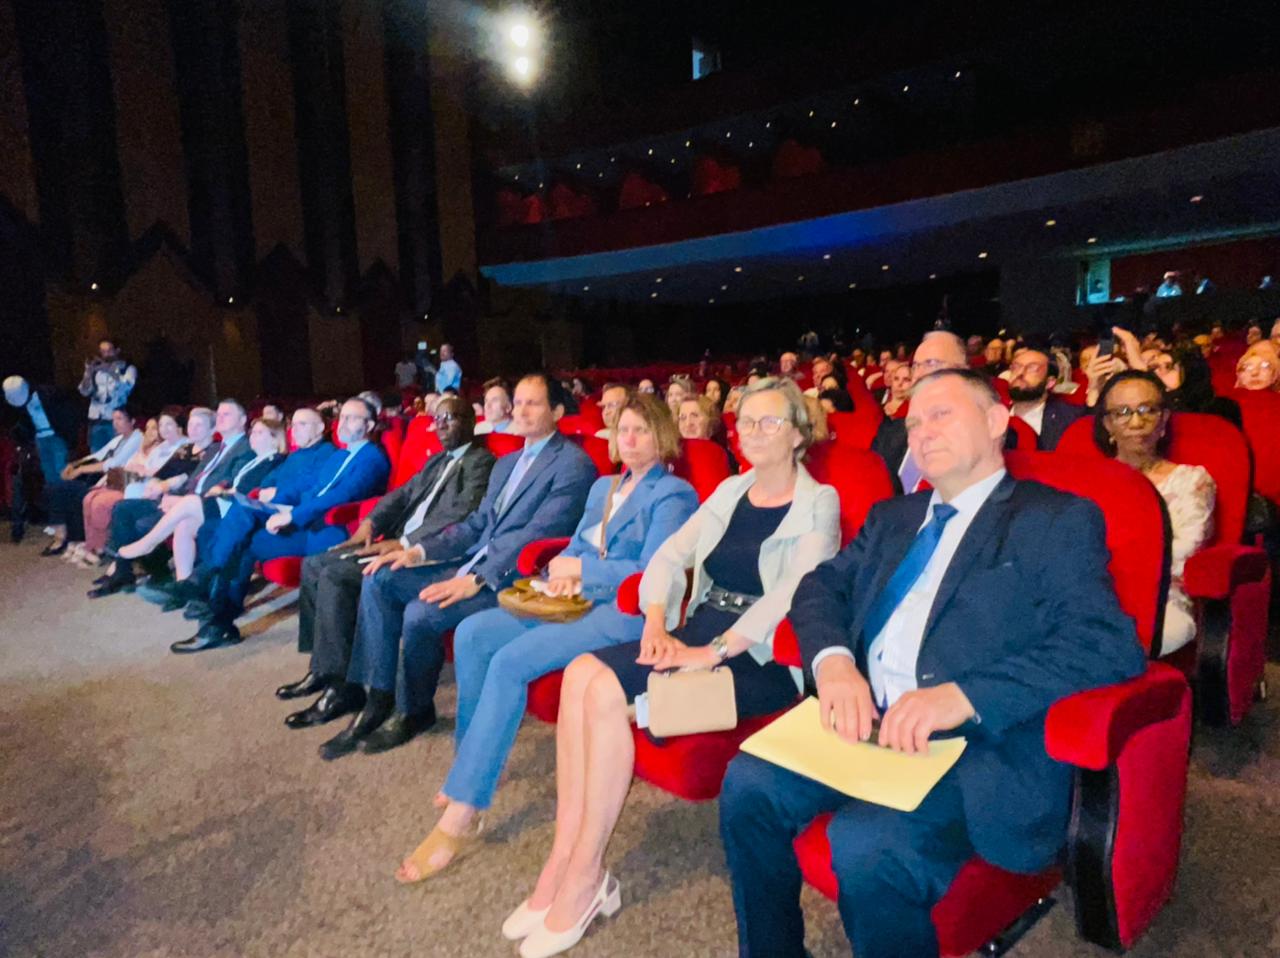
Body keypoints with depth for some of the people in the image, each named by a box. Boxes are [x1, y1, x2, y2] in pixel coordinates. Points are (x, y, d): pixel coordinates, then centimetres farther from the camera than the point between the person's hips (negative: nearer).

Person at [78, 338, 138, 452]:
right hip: (96, 420, 3)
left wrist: (110, 371, -25)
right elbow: (84, 391, 5)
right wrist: (88, 373, -11)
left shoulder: (128, 368, 5)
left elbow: (127, 386, -14)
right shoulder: (96, 369, 13)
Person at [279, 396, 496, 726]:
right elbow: (402, 494, 19)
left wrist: (404, 543, -25)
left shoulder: (481, 461, -8)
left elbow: (461, 516, -21)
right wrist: (370, 523, 0)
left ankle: (342, 686, -14)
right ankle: (321, 668, 11)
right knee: (314, 564, 5)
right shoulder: (437, 461, 23)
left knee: (336, 575, -23)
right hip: (398, 542, 10)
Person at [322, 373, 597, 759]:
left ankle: (414, 710, 3)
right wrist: (419, 551, 4)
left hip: (515, 578, -9)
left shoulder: (573, 464, -10)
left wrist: (476, 580, -26)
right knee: (380, 580, -5)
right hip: (475, 562, 9)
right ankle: (379, 698, 1)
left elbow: (538, 535, -19)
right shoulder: (507, 462, 19)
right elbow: (477, 522, 19)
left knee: (421, 613, -25)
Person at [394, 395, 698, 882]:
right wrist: (566, 575, -3)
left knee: (510, 662, -26)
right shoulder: (603, 486, 21)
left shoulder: (673, 495, -3)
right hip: (578, 599, 8)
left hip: (626, 613, -8)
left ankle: (461, 815, -19)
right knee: (472, 633, -11)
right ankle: (471, 761, 2)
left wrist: (580, 568, -8)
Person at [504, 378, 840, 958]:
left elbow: (791, 595, -17)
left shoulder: (818, 504, -2)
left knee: (607, 691, -26)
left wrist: (711, 652, -24)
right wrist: (657, 623, -7)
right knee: (582, 674, -19)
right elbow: (670, 555, 11)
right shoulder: (730, 490, 16)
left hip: (762, 656, -6)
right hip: (698, 635, 7)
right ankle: (564, 864, -13)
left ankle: (584, 880, -10)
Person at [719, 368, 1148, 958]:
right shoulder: (891, 518, 21)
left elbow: (1110, 645, -12)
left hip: (981, 745, -5)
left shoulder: (1057, 520, 1)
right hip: (867, 723, 6)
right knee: (748, 784, -13)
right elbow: (821, 588, 14)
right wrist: (833, 660, -9)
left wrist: (965, 695, -24)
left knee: (866, 842, -28)